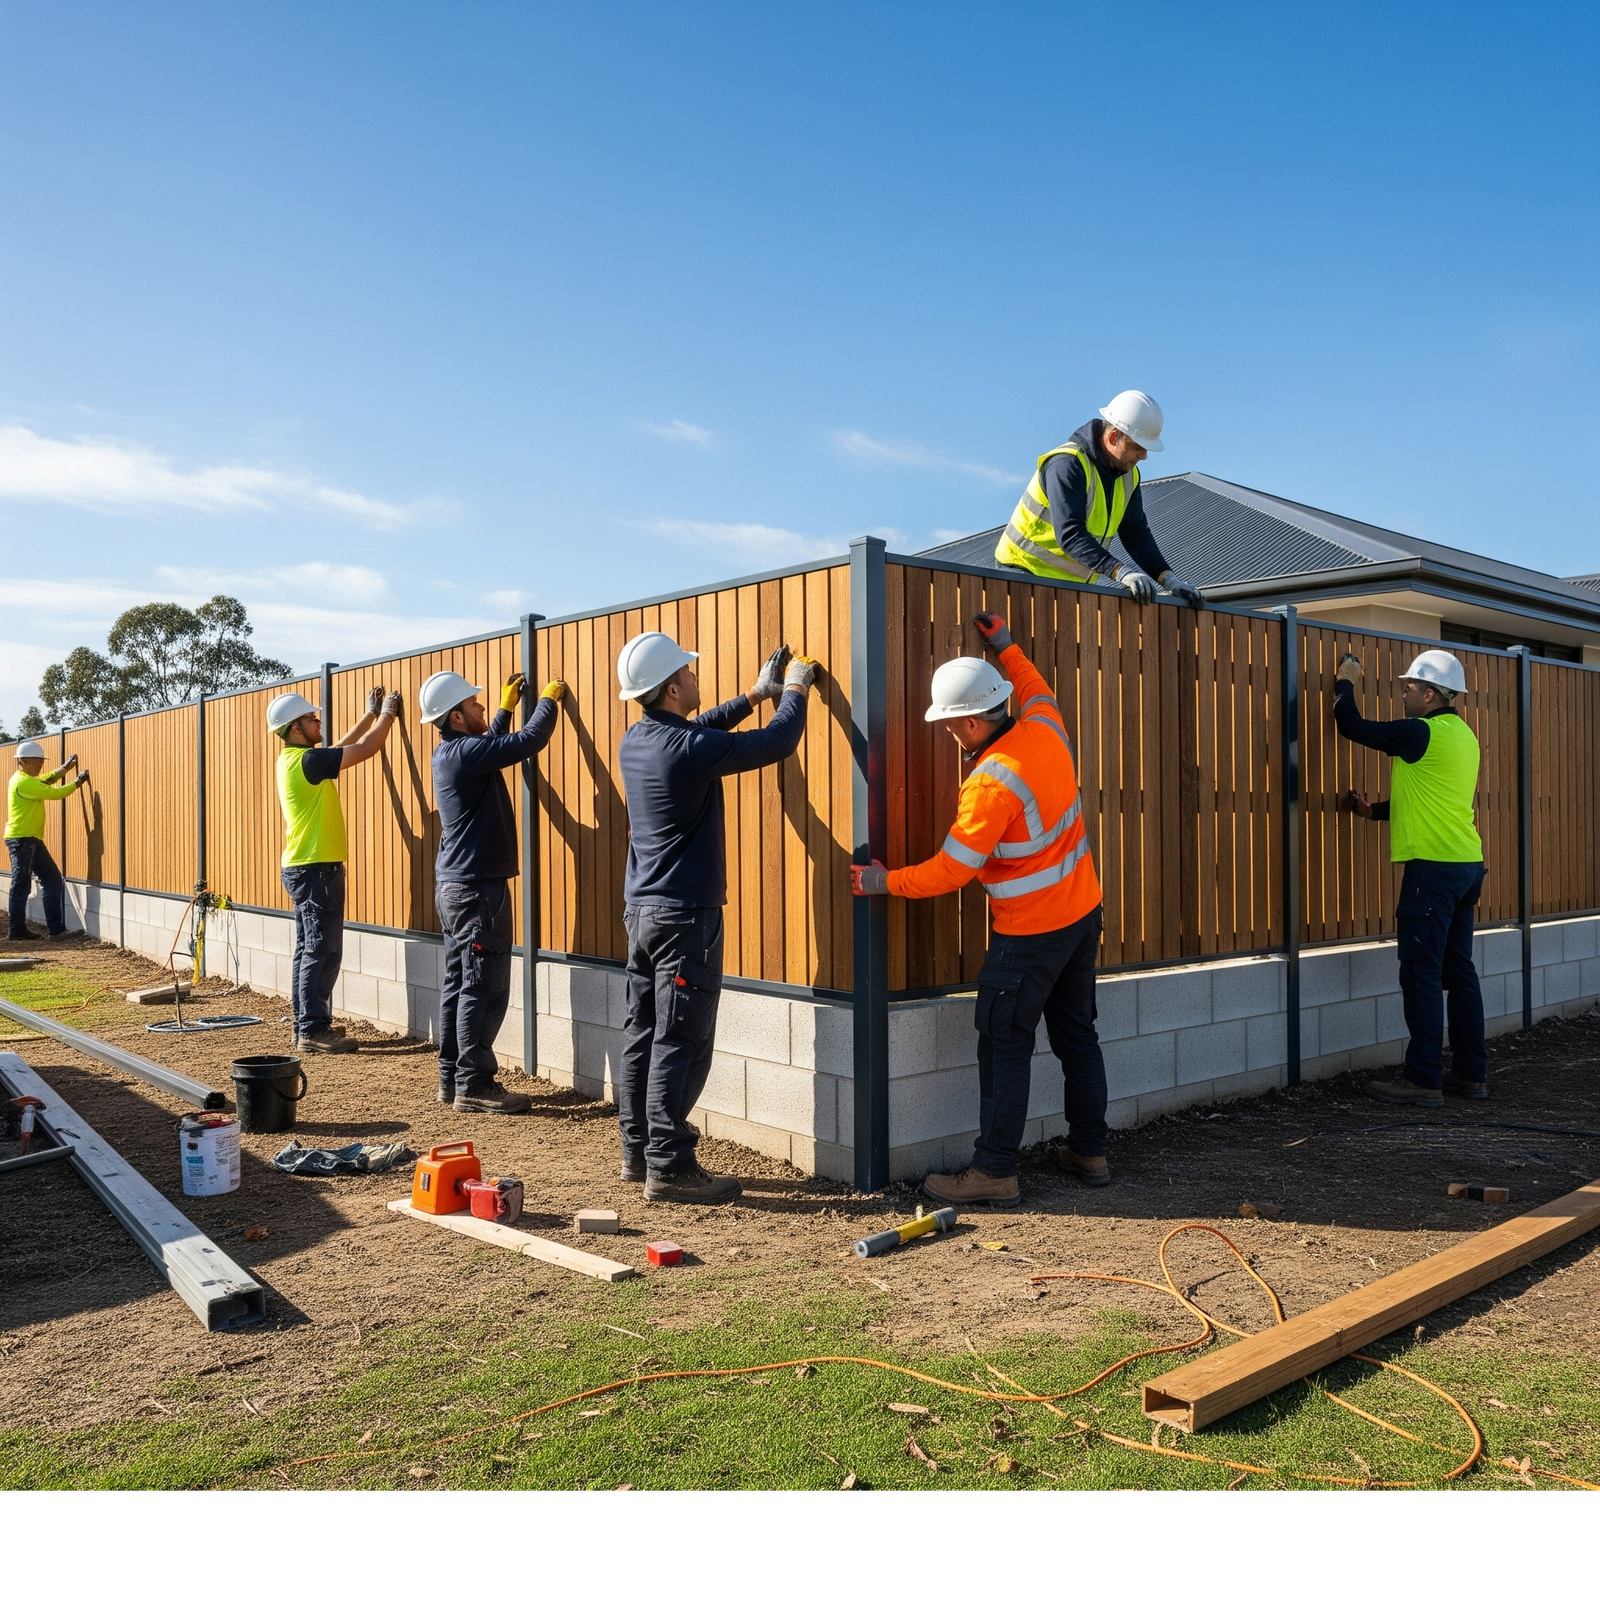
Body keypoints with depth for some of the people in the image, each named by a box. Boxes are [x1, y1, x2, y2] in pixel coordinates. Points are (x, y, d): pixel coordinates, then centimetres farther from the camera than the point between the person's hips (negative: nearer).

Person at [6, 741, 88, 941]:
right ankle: (17, 929, 4)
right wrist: (77, 782, -6)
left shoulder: (27, 780, 15)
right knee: (21, 885, -3)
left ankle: (56, 928, 7)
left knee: (53, 880, 7)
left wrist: (64, 768, 22)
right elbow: (55, 793, -17)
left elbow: (46, 780, 32)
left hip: (32, 839, 11)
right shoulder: (23, 782, -16)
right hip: (21, 840, -11)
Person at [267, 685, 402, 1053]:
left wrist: (370, 715, 25)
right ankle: (312, 1031, -5)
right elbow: (366, 749, -14)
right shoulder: (307, 760, -16)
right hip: (317, 869, -10)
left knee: (308, 950, 13)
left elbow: (341, 748, 25)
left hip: (302, 868, 10)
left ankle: (306, 1025, 19)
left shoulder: (293, 759, 12)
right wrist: (387, 713, 1)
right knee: (322, 952, -7)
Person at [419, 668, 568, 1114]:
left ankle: (452, 1079, 18)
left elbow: (491, 746, 34)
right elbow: (530, 741, -21)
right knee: (483, 989, -6)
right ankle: (474, 1086, -2)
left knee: (458, 984, 12)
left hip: (454, 887, 10)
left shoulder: (451, 753, 13)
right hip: (478, 888, -10)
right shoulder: (466, 753, -17)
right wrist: (549, 699, -4)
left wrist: (506, 707, 32)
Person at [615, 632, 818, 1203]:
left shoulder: (636, 742, 6)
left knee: (643, 1034, 12)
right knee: (681, 1043, -4)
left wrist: (755, 694, 26)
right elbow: (777, 744, -12)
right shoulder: (687, 749, -19)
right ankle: (669, 1166, 0)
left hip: (642, 909, 9)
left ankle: (637, 1153, 20)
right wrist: (794, 690, 6)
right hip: (686, 915, -9)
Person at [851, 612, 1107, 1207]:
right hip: (1083, 911, 9)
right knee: (1076, 1034, 17)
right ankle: (1089, 1152, 28)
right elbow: (1037, 691, 24)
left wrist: (887, 881, -9)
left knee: (1004, 1045, 0)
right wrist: (1007, 650, 31)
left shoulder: (992, 782, -26)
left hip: (1031, 932, -9)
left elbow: (951, 869, -21)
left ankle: (994, 1171, 6)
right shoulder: (1045, 728, -3)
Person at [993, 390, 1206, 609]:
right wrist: (1121, 572, -41)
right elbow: (1070, 534, -31)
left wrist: (1169, 580, -10)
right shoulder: (1066, 464, -21)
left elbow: (1137, 534, 5)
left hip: (1072, 583, 8)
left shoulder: (1128, 475, 6)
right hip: (1026, 573, -8)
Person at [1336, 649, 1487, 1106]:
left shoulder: (1422, 733, -13)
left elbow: (1352, 726, -7)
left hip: (1433, 865, -9)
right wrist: (1377, 810, 23)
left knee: (1422, 974, -6)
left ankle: (1423, 1080, -3)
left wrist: (1345, 683, 9)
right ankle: (1471, 1073, 19)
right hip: (1468, 864, 9)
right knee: (1459, 971, 13)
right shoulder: (1462, 735, 15)